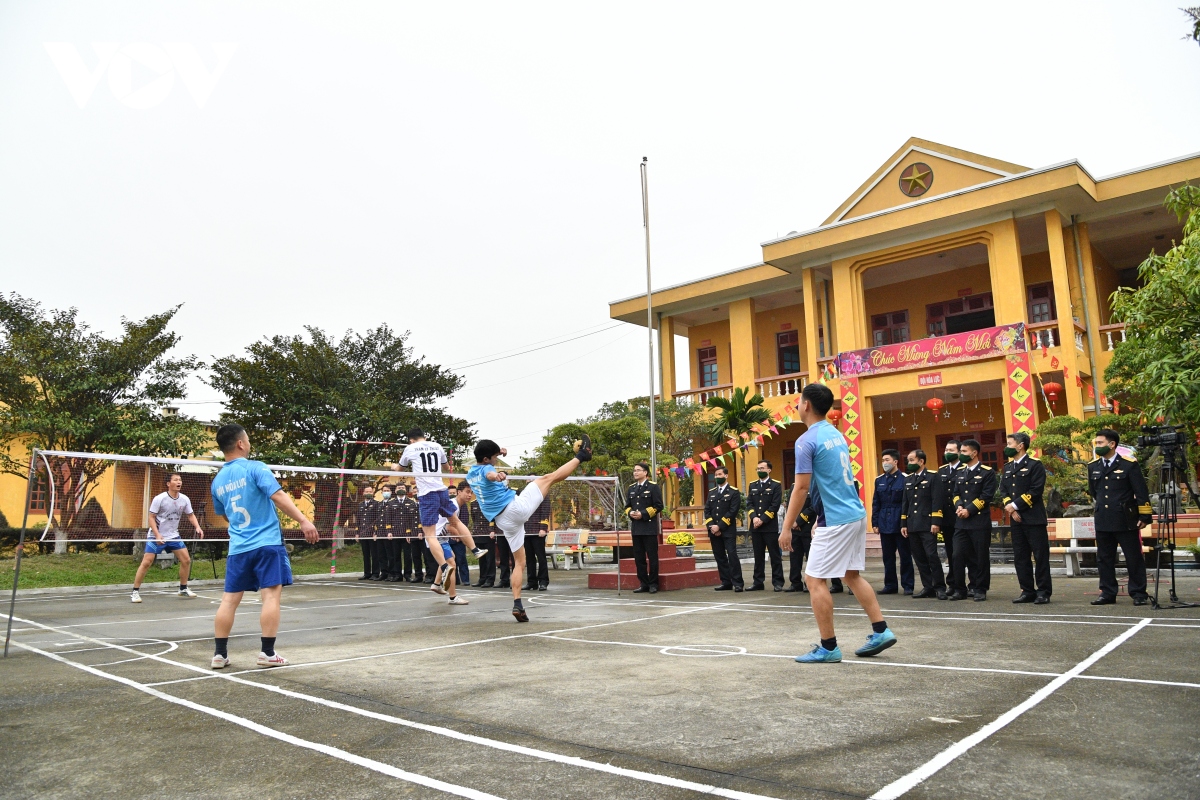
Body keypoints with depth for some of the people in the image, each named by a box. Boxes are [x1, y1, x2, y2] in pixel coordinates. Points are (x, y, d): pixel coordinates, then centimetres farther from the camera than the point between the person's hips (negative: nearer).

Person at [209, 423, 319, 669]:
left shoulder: (217, 481, 12)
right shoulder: (255, 468, -8)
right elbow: (279, 496, -19)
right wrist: (304, 521, -21)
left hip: (238, 547, 6)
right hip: (266, 543, -6)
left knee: (229, 599, 9)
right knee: (271, 595, -3)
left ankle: (219, 653, 13)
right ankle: (267, 653, -3)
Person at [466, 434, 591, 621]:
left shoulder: (470, 475, 17)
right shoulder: (486, 468, -8)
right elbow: (490, 474, -36)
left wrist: (496, 453, 45)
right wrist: (498, 475, -58)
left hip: (503, 521, 8)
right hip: (515, 507, -8)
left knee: (519, 562, 13)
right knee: (549, 478, 0)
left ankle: (517, 604, 2)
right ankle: (581, 455, 13)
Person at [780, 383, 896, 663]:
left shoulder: (807, 441, -14)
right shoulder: (837, 434, 13)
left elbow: (801, 488, -17)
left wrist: (786, 528, -11)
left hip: (837, 520, -9)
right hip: (856, 514, 9)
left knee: (815, 580, -1)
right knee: (851, 575, 19)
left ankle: (829, 648, 4)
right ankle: (881, 631, 18)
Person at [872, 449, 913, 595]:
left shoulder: (905, 479, -5)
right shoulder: (879, 480, 9)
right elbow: (875, 503, 10)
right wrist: (875, 523, 6)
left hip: (901, 524, -4)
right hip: (885, 525, 5)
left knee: (905, 556, 4)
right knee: (888, 557, 9)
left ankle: (907, 586, 11)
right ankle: (890, 585, 17)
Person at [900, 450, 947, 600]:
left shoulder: (932, 477, -1)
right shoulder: (907, 480, 16)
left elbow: (937, 501, -8)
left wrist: (935, 522, -15)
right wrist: (903, 524, 12)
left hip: (927, 525, -6)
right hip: (912, 525, 6)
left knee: (931, 555, -8)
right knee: (919, 558, 6)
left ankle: (940, 587, 2)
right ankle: (928, 587, 13)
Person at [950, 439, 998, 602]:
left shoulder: (988, 472, -3)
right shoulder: (959, 473, 16)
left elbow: (987, 496, -10)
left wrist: (969, 510, -15)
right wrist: (958, 506, -6)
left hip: (980, 521, -5)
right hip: (961, 522, 5)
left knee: (981, 557, 1)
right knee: (959, 555, 2)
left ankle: (980, 589, 11)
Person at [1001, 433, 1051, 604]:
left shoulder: (1035, 464, -5)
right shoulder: (1008, 467, 15)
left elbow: (1036, 490, -14)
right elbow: (1003, 489, 11)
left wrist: (1015, 505, -15)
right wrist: (1010, 509, -5)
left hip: (1033, 518, -7)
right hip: (1016, 519, 7)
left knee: (1040, 556, -1)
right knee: (1020, 557, 8)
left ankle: (1043, 592, 5)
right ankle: (1027, 591, 14)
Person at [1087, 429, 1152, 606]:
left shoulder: (1129, 464, -7)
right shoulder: (1093, 467, 8)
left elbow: (1141, 492, -8)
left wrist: (1144, 516, -10)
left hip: (1125, 520, -5)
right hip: (1102, 521, 5)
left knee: (1134, 558, 3)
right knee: (1104, 559, 9)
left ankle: (1139, 594, 12)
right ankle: (1108, 593, 16)